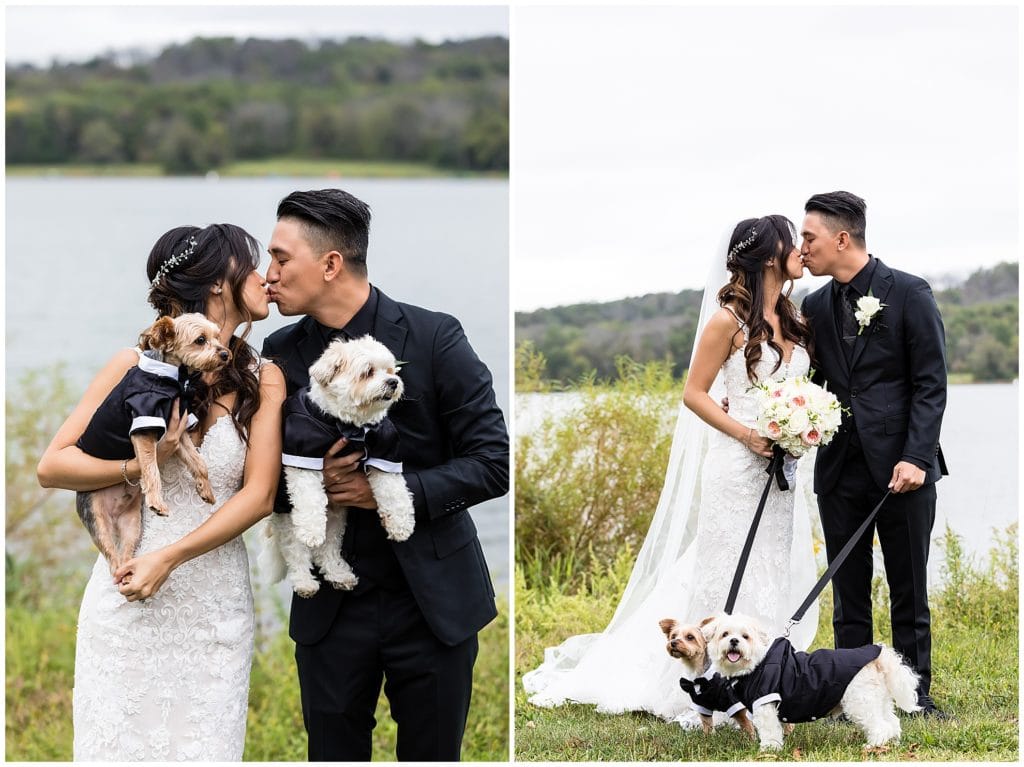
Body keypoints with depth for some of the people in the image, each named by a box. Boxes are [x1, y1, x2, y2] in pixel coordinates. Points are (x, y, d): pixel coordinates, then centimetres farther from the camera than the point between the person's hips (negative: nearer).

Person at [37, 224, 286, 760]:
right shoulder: (139, 366, -3)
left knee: (204, 745, 4)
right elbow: (52, 465, -2)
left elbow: (260, 494, -6)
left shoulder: (263, 380, 2)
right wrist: (140, 468, -17)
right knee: (121, 740, 4)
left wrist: (170, 558, -15)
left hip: (216, 606, 1)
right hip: (127, 596, -1)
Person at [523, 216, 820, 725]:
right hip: (737, 468, -7)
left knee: (775, 577, 8)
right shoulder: (729, 319, -10)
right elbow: (694, 394, -9)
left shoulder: (790, 320, 11)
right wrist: (749, 436, -17)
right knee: (730, 577, -2)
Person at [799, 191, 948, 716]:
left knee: (909, 592, 4)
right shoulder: (816, 307, 11)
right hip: (840, 470, 4)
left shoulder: (909, 293, -4)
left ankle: (915, 697, 13)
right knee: (849, 594, 7)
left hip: (902, 468, -4)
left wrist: (916, 458, -15)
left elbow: (931, 383, -7)